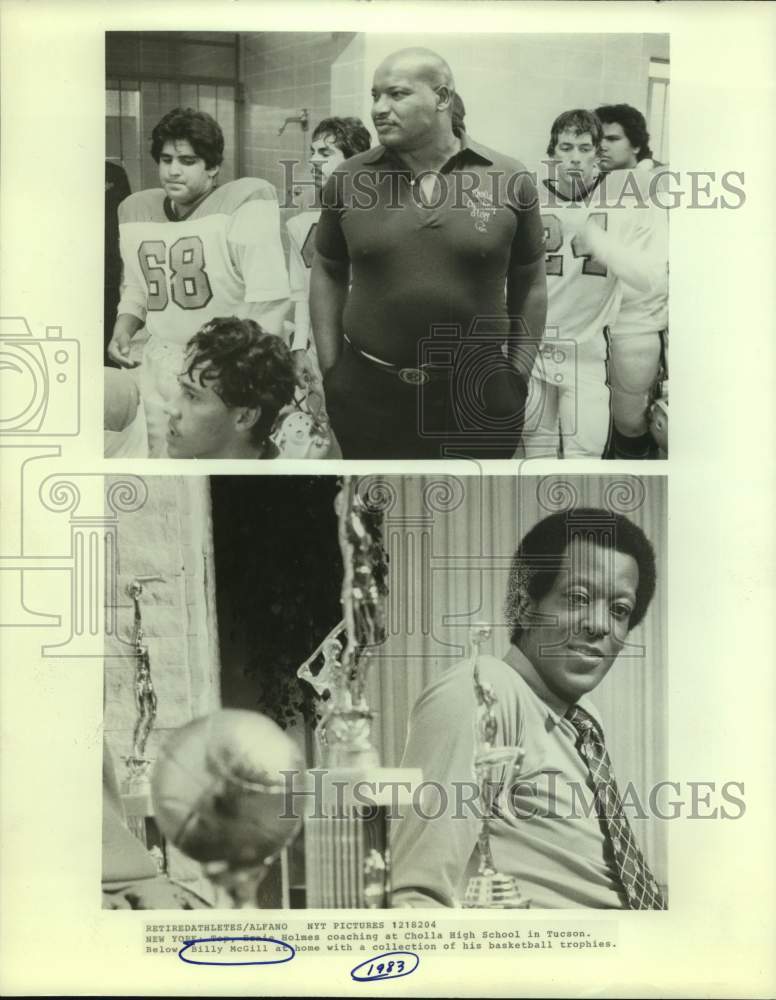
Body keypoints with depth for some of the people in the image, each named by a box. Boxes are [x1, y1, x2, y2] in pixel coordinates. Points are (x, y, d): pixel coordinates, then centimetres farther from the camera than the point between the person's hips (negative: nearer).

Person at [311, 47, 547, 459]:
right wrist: (330, 371, 5)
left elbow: (529, 285, 5)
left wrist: (518, 378, 4)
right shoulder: (348, 179, 1)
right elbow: (328, 274, 9)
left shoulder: (510, 179, -2)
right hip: (367, 393, 1)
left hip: (480, 395, 0)